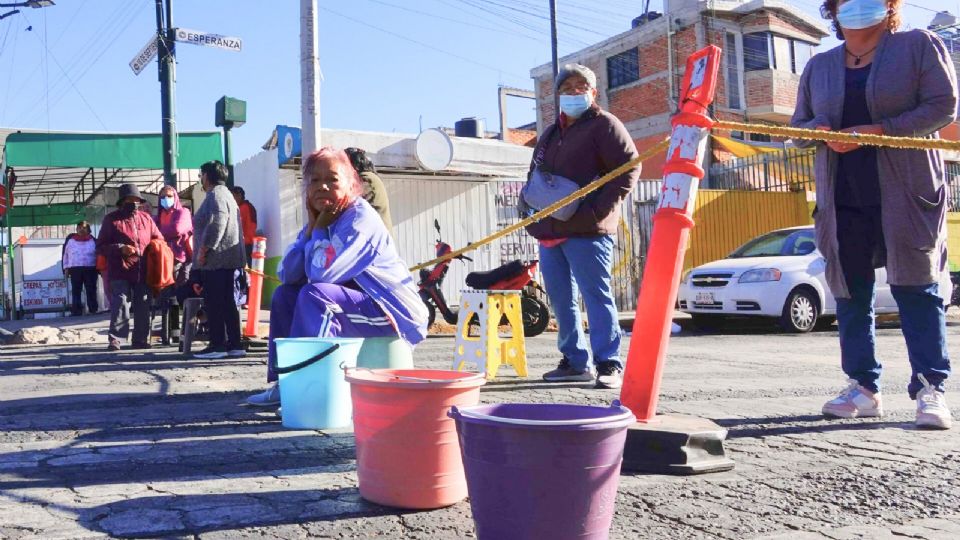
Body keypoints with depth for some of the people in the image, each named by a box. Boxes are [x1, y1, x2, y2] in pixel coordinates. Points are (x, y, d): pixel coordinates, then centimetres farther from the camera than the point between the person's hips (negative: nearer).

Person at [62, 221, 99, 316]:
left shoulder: (93, 241, 6)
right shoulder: (70, 240, 8)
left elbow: (98, 254, 8)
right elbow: (65, 254, 11)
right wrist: (66, 268, 5)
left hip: (90, 269, -1)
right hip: (75, 269, 1)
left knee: (91, 290, 2)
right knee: (76, 291, 1)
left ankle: (93, 309, 7)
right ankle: (77, 310, 4)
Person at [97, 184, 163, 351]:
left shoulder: (146, 218, 13)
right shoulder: (111, 219, 3)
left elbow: (159, 240, 20)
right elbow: (101, 247, 2)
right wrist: (120, 249, -14)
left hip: (143, 272, 4)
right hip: (120, 272, -4)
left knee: (143, 308, 7)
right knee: (120, 305, -12)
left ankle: (141, 340, 16)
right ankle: (115, 339, -5)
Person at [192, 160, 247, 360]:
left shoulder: (216, 194, -8)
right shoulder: (225, 194, 24)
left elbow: (217, 224, -21)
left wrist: (203, 249, -17)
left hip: (216, 259, -10)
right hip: (227, 259, 10)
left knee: (214, 303, -7)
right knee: (228, 303, 9)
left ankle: (218, 345, -6)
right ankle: (234, 344, 10)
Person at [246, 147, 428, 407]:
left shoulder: (360, 219, -19)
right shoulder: (323, 220, 7)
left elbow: (322, 274, -30)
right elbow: (287, 275, -1)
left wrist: (319, 228, -15)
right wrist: (311, 228, -9)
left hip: (395, 317, -9)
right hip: (357, 305, 9)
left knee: (314, 294, -28)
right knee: (284, 294, 8)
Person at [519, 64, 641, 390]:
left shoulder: (603, 125, 0)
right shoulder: (550, 135, 23)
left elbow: (630, 167, -11)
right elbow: (534, 177, 31)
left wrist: (598, 209, -18)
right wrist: (527, 204, 11)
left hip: (588, 231, -8)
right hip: (550, 232, 8)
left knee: (597, 297, -6)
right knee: (562, 301, 10)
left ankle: (609, 364, -1)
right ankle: (575, 362, 19)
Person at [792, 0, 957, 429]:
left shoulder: (918, 45, 6)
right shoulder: (819, 66, 17)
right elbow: (799, 126, 17)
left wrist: (879, 130, -15)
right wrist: (823, 132, -7)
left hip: (905, 195, -4)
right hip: (842, 200, 4)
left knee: (916, 289, -5)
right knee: (850, 293, 4)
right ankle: (863, 388, 13)